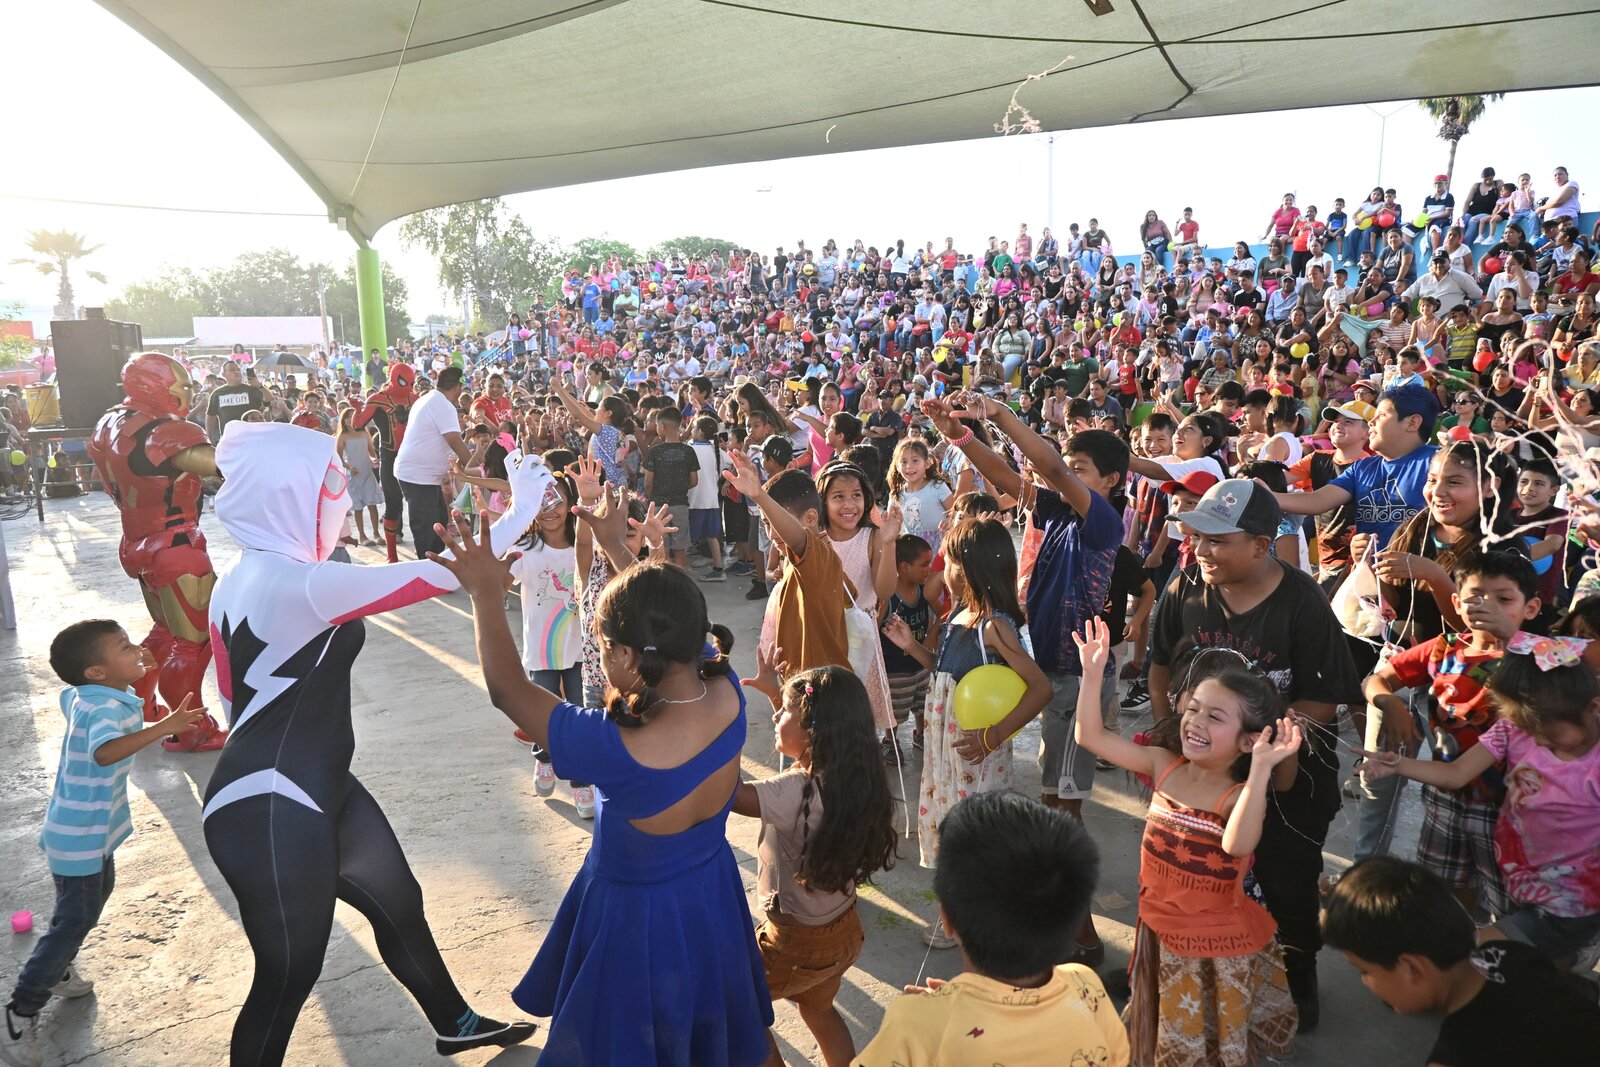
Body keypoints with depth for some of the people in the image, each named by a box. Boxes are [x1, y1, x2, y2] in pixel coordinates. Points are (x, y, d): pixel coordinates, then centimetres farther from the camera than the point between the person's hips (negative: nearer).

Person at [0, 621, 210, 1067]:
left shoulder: (82, 694, -1)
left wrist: (135, 677, 18)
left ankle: (57, 970, 47)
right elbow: (105, 751, -53)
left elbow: (69, 695, 25)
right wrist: (163, 726, -62)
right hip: (79, 838, -10)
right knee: (74, 920, 1)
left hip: (90, 829, 10)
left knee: (96, 894, 28)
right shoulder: (106, 708, -31)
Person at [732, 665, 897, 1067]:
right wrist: (775, 692, 9)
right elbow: (801, 739, 12)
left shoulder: (798, 791, -33)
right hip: (842, 931, 7)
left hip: (798, 943, -7)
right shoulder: (850, 774, -9)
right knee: (818, 1009, 32)